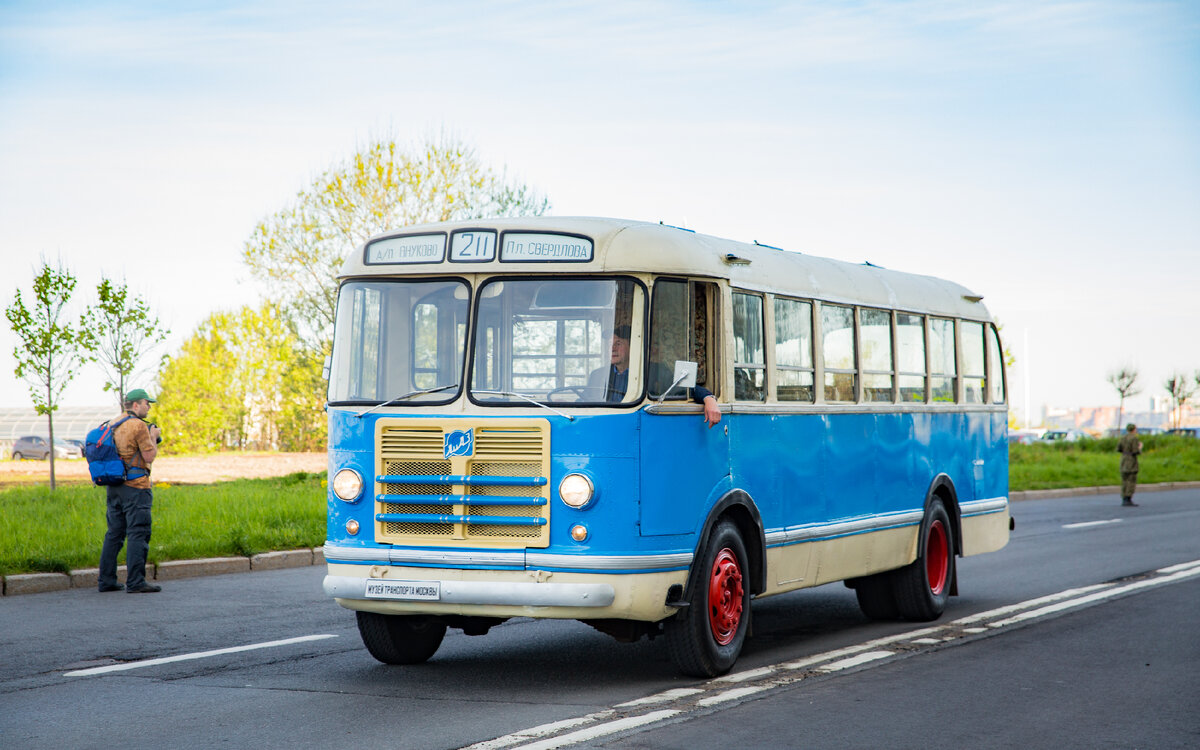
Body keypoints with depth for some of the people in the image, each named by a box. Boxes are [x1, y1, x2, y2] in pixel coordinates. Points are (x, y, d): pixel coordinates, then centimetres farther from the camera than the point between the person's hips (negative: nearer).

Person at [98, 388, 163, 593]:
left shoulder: (113, 425, 15)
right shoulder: (139, 425, -11)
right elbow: (149, 456, -13)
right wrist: (153, 437, 4)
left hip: (114, 486, 8)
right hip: (135, 485, -8)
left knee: (114, 533, 12)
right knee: (138, 534, -7)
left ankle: (106, 580, 13)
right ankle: (135, 582, -10)